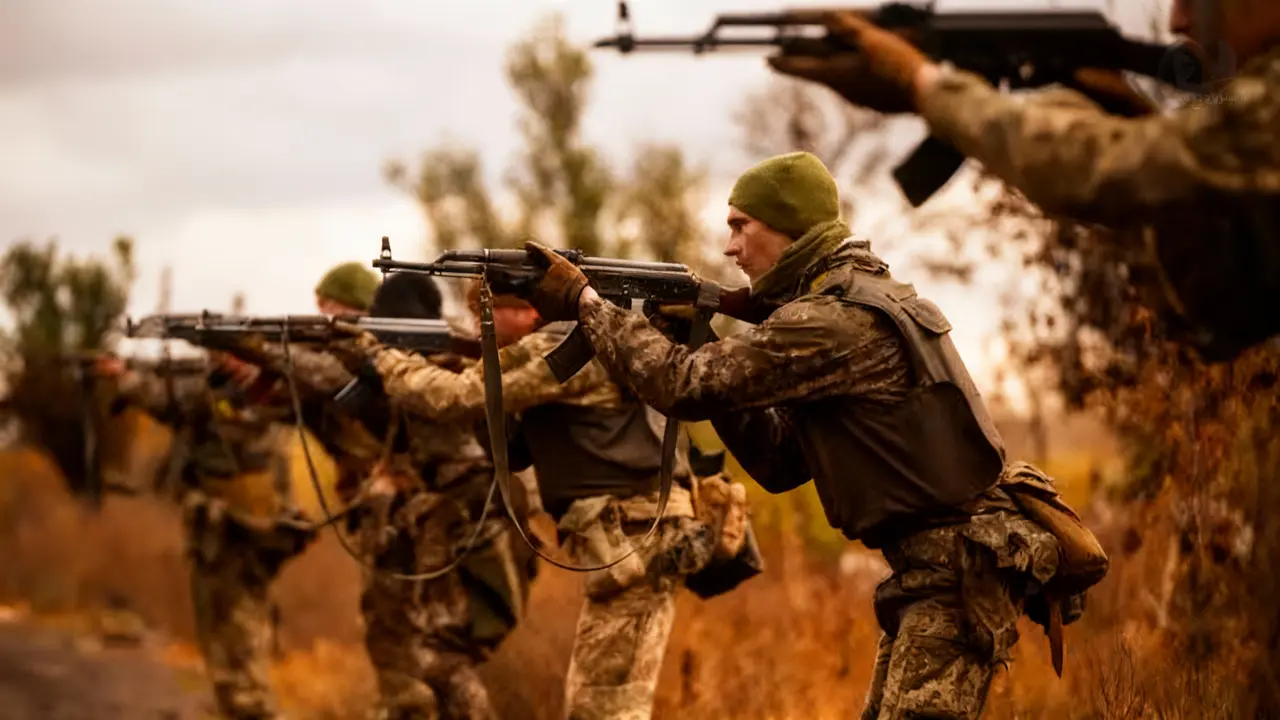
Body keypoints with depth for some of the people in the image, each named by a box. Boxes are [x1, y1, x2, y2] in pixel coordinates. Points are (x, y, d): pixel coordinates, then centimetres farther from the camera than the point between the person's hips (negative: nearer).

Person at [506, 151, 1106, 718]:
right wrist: (697, 343, 6)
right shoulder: (855, 305, 16)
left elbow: (685, 386, -17)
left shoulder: (830, 324, -16)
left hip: (964, 567, -10)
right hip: (937, 568, 10)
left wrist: (583, 301, -6)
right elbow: (780, 462, 16)